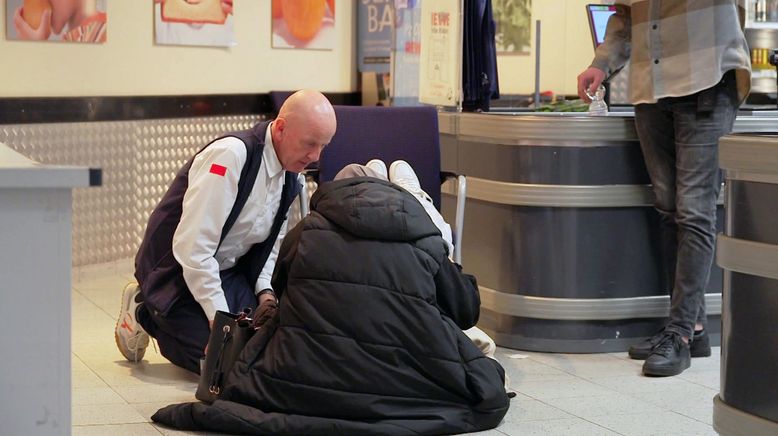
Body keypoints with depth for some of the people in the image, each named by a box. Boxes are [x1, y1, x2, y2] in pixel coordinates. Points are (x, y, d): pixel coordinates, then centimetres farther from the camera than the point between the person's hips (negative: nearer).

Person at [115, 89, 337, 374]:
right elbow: (192, 248, -29)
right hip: (178, 272, -8)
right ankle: (145, 315, 8)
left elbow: (273, 242, 15)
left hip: (229, 270, 8)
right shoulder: (231, 155, -27)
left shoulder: (289, 173, 1)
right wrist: (220, 318, -25)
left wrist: (265, 291, -3)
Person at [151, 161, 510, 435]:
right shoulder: (426, 241, 14)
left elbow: (279, 293, 30)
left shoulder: (306, 231, 15)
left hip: (306, 384, 1)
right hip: (404, 386, 0)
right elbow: (466, 311, 23)